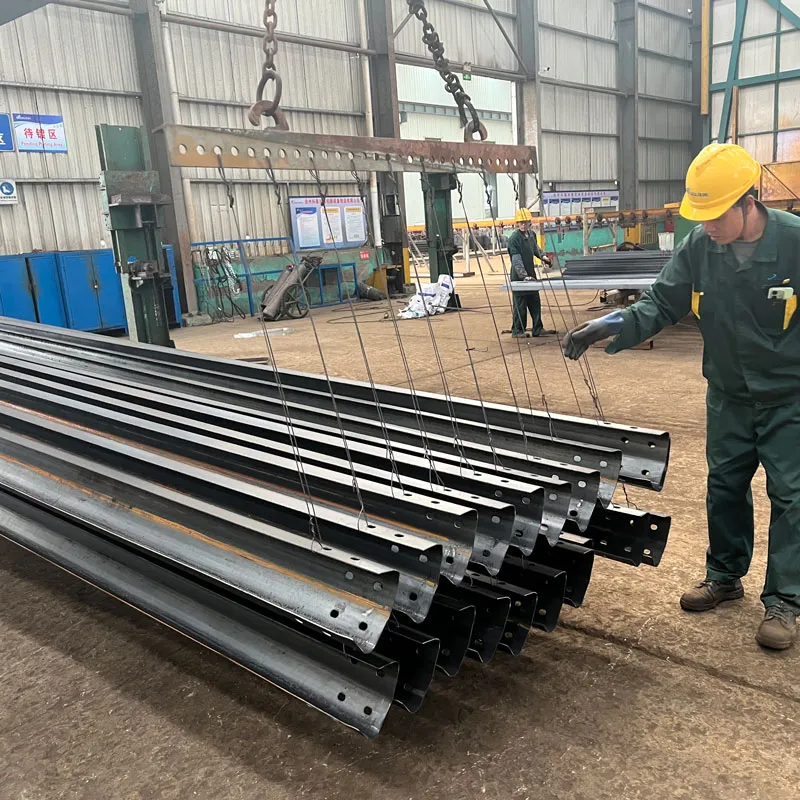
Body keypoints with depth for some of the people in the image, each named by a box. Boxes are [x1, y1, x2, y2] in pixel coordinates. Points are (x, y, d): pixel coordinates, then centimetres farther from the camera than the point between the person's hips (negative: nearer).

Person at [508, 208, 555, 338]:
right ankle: (517, 331, 7)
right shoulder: (514, 239, -17)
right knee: (520, 305, -3)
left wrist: (542, 256, 20)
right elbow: (516, 260, -23)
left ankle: (538, 329, 17)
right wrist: (524, 276, -30)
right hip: (519, 277, -8)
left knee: (535, 303, 10)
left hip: (531, 275, 8)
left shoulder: (531, 234, 8)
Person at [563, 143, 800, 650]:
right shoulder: (698, 248, -12)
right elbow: (664, 304, -6)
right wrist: (614, 325, -23)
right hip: (729, 395, 4)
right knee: (725, 485, 15)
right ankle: (725, 576, 34)